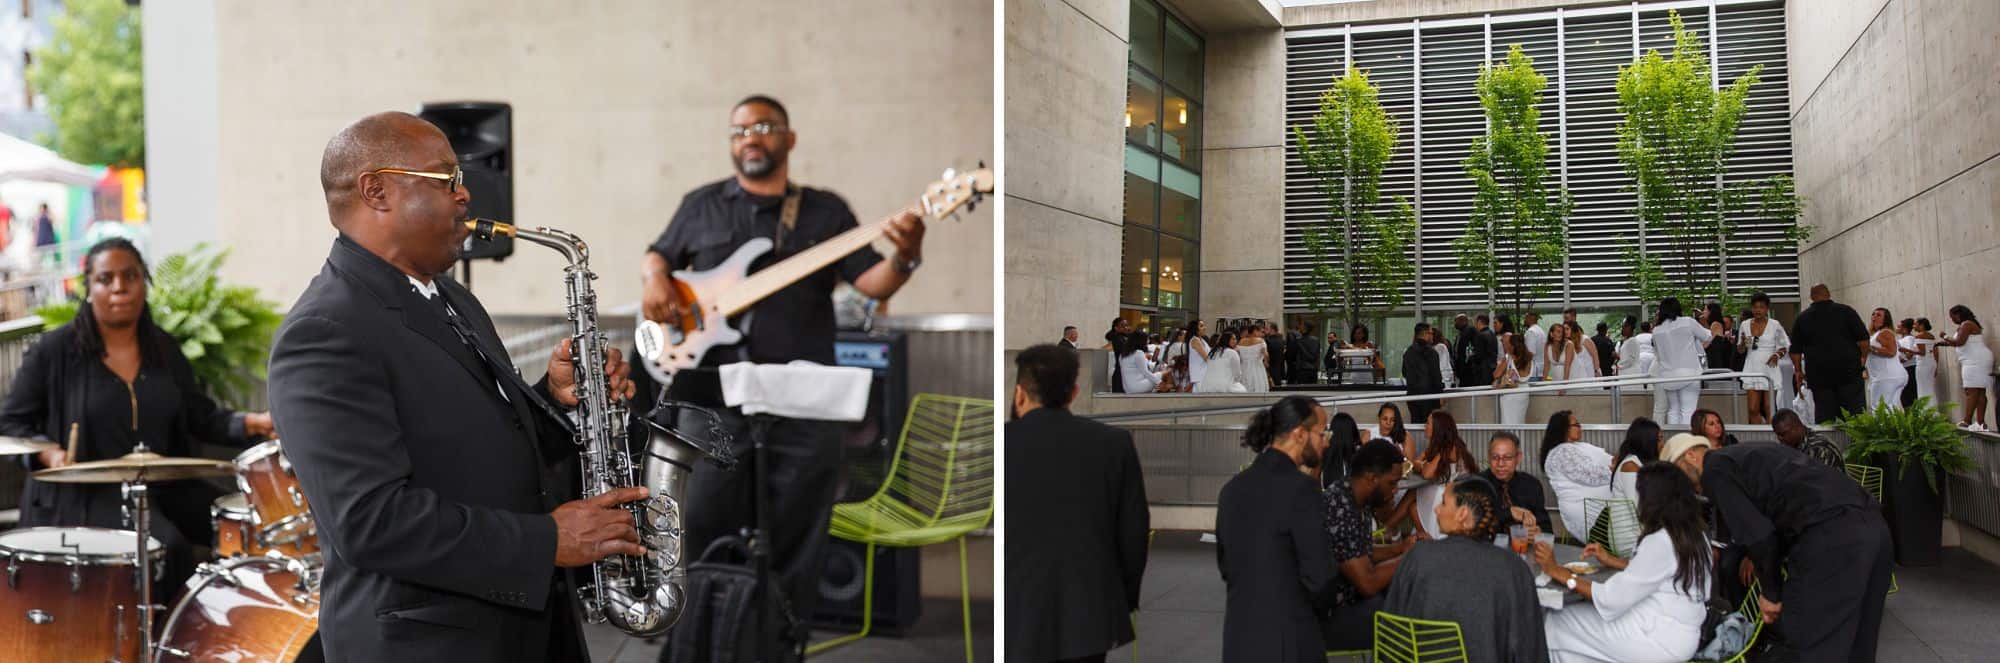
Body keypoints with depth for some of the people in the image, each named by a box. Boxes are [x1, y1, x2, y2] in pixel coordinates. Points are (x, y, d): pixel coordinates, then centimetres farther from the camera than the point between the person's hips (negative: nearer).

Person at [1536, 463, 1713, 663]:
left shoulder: (1660, 542, -25)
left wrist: (1557, 571, -16)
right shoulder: (1694, 532, 2)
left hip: (1662, 641, -9)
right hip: (1679, 631, 9)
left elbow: (1611, 599, -22)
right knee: (1572, 615, 15)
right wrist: (1611, 560, 16)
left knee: (1555, 626, 1)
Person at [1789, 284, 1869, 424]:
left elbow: (1795, 350, 8)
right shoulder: (1845, 311, 1)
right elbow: (1863, 339, -3)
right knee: (1856, 412, 2)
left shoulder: (1802, 318, 6)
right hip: (1848, 371, -1)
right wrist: (1862, 361, 8)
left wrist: (1798, 371, 17)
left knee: (1824, 416, 3)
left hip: (1818, 374, 1)